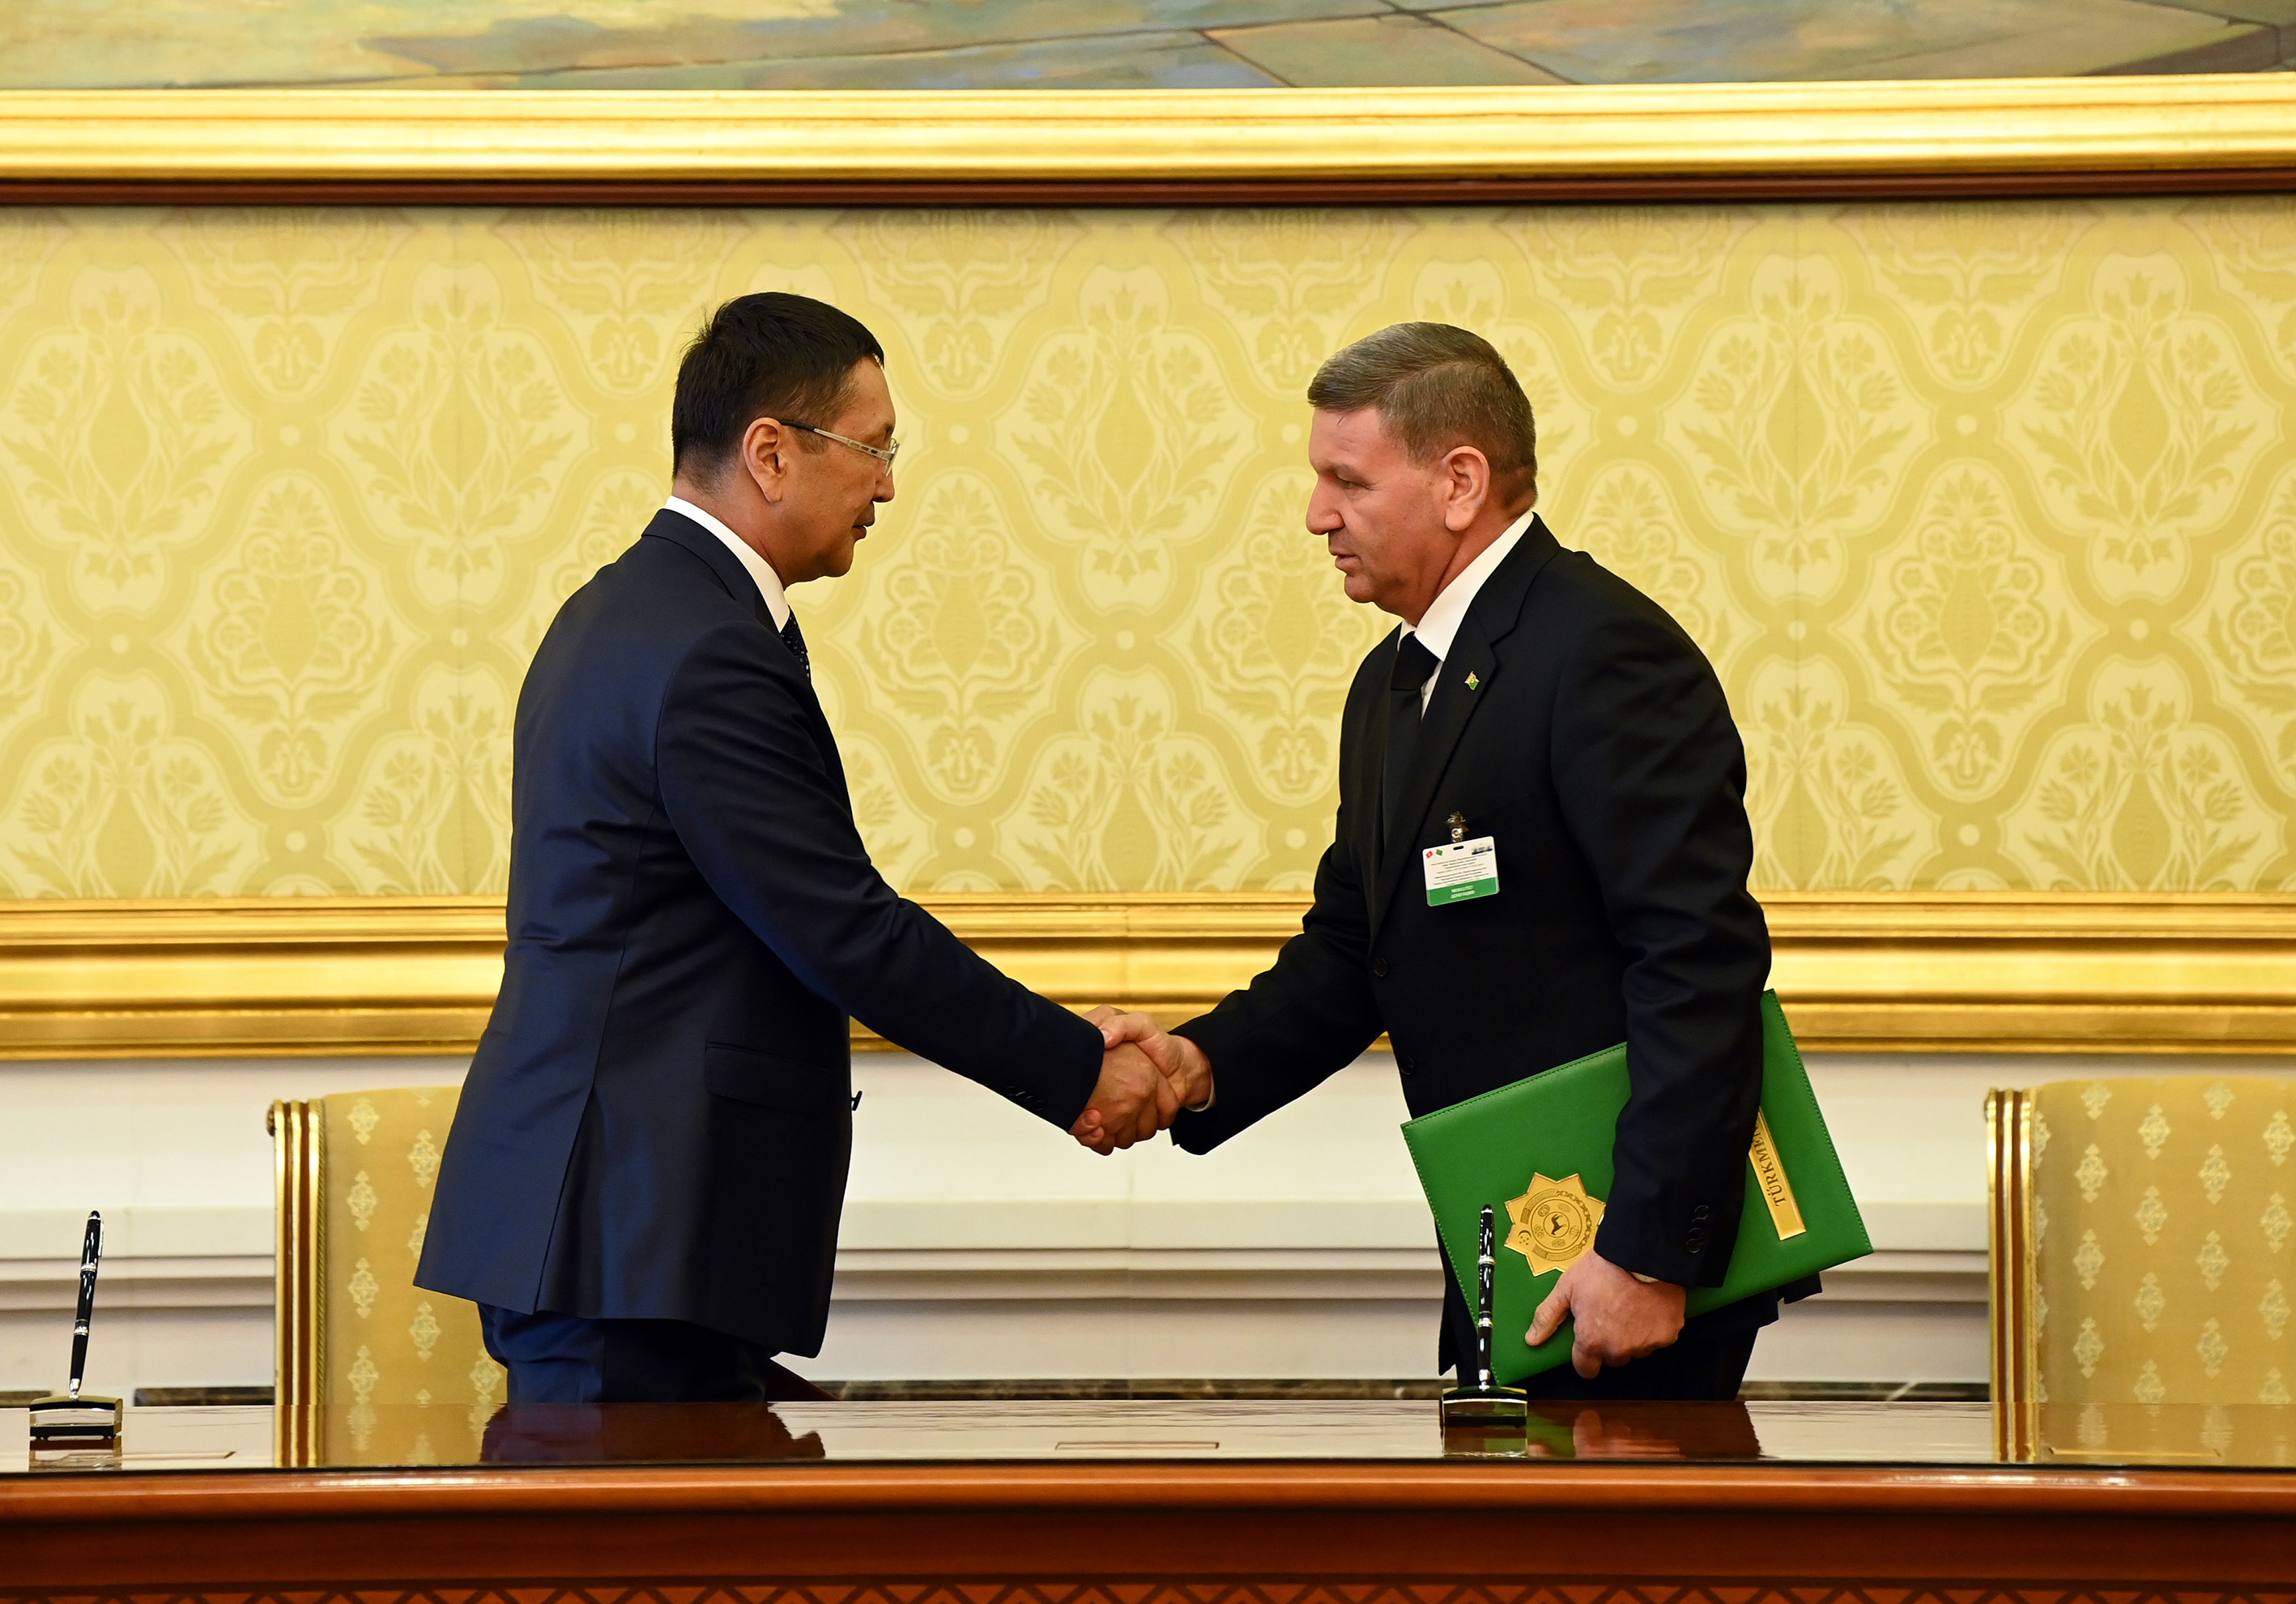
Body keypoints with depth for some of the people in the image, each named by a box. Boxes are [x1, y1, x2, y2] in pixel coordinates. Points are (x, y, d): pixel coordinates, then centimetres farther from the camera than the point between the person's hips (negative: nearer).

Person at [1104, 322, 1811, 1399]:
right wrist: (1205, 1063, -2)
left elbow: (1701, 959, -21)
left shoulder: (1605, 653, -14)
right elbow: (1349, 946, 19)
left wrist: (1648, 1257, -25)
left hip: (1640, 1260, -9)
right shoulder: (1392, 685, 18)